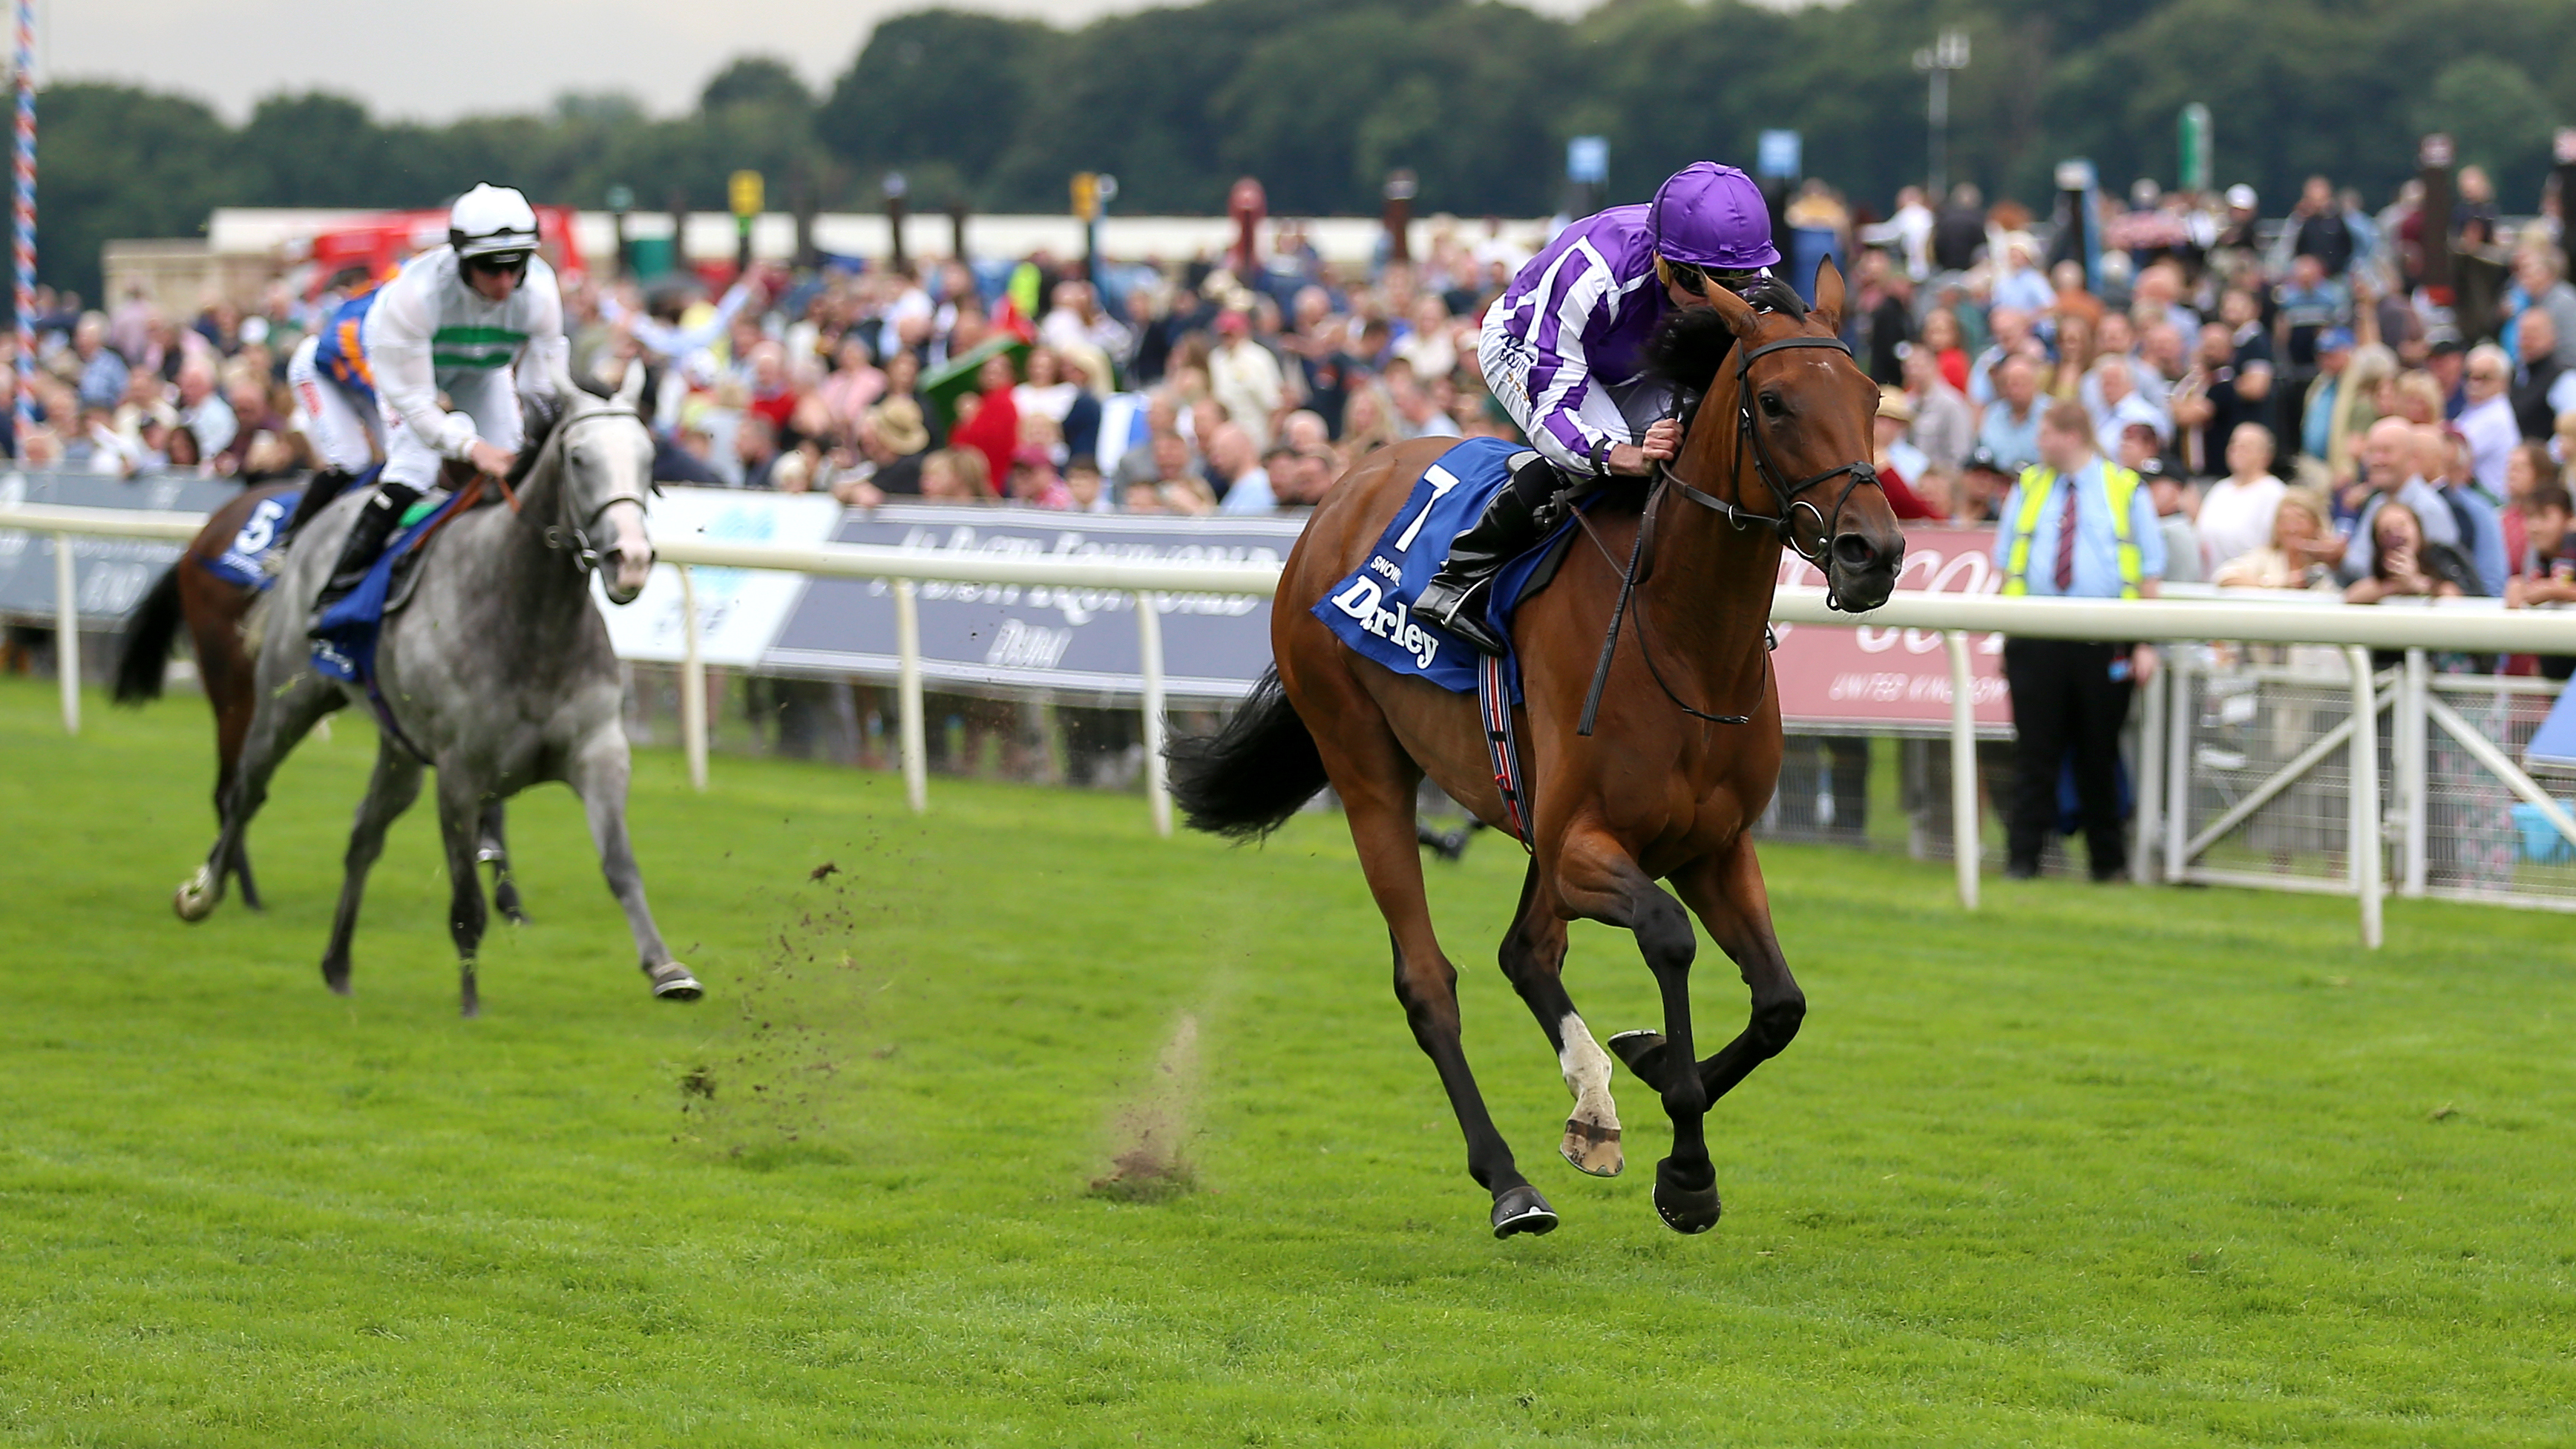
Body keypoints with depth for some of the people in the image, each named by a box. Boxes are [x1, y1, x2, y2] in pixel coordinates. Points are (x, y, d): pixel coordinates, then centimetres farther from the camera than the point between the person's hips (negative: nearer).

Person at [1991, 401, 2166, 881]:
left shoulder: (2125, 490, 5)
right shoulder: (2028, 487, 14)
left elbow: (2149, 572, 4)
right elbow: (2006, 564, 16)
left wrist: (2145, 644, -3)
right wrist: (2008, 625, 3)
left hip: (2104, 642, -2)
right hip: (2036, 639, 2)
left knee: (2099, 753, 5)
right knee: (2036, 751, -2)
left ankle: (2108, 862, 14)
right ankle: (2022, 858, -1)